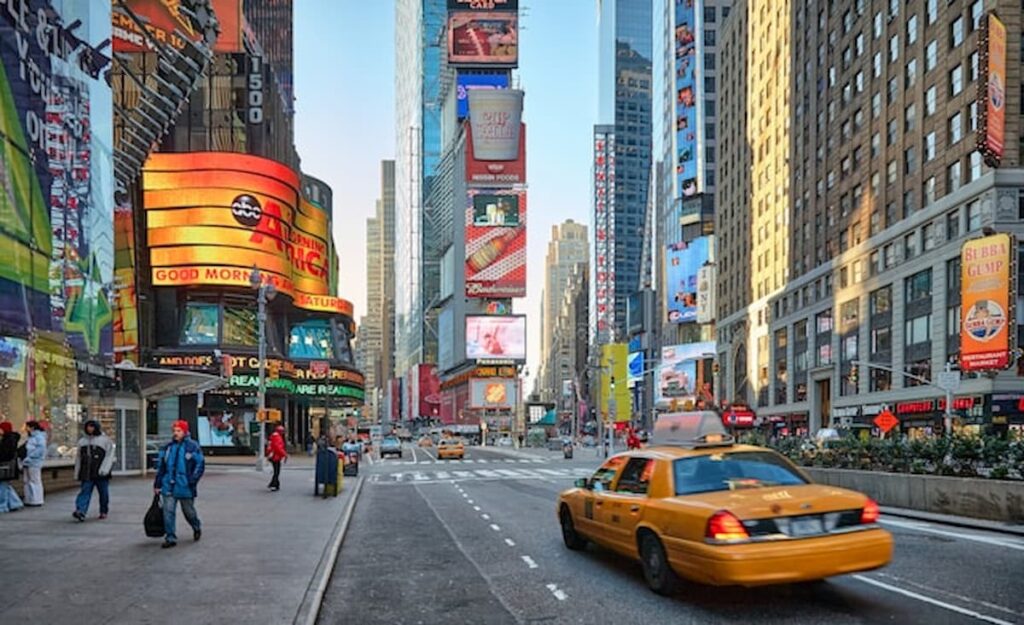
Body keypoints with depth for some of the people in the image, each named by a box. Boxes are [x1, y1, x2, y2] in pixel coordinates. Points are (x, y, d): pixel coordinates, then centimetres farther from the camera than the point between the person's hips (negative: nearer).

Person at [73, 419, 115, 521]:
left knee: (104, 493, 4)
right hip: (87, 473, 3)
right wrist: (77, 474, 14)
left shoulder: (105, 440, 1)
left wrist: (104, 469, -18)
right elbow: (79, 458, 18)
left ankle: (103, 511, 17)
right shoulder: (82, 441, 14)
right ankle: (80, 511, -23)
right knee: (85, 491, -10)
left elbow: (109, 456, -6)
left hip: (101, 474, -3)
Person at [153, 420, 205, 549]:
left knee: (188, 511, 10)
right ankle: (170, 538, 3)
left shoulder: (192, 447, -5)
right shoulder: (167, 448, 10)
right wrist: (157, 484, 13)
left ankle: (197, 528, 37)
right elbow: (161, 467, 16)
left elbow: (200, 465, -6)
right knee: (168, 512, -3)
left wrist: (192, 481, -14)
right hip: (169, 487, 4)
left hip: (185, 487, -4)